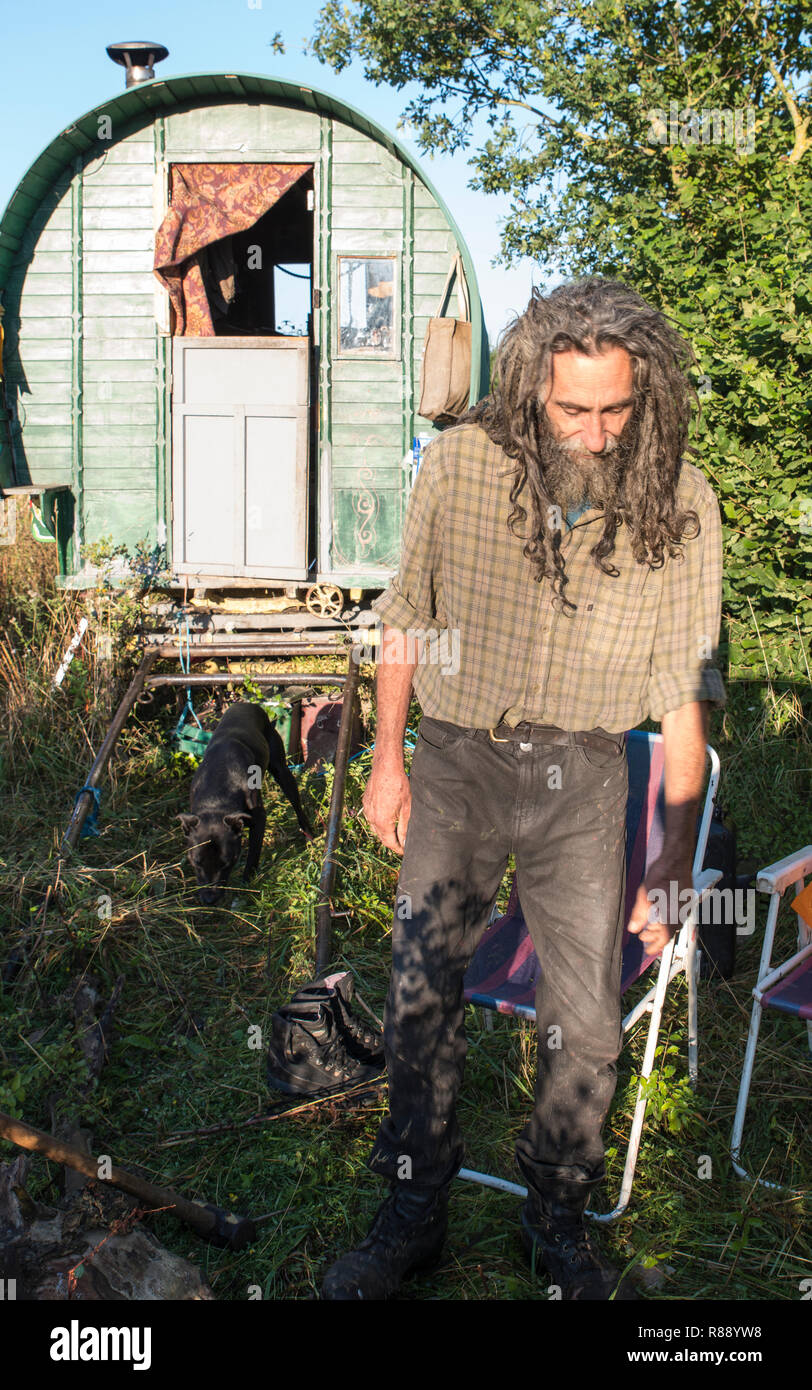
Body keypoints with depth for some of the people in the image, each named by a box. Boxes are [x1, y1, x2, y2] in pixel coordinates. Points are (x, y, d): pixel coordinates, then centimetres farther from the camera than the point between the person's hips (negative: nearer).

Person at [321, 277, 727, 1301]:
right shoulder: (458, 465, -10)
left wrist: (678, 847, -5)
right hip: (457, 760, 1)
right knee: (420, 994, 4)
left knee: (586, 1021, 3)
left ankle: (557, 1219, 29)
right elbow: (406, 614, 4)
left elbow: (684, 685, -4)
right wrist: (387, 759, 5)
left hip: (582, 774, 0)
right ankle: (414, 1215, 25)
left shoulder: (679, 502, -10)